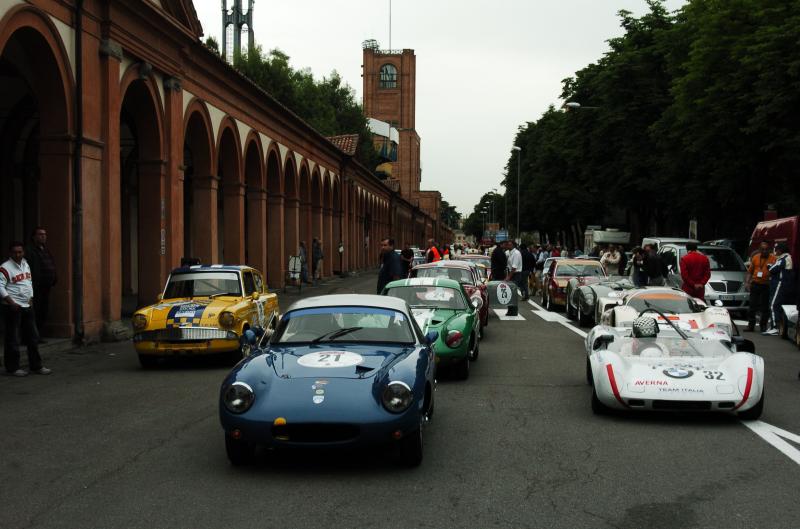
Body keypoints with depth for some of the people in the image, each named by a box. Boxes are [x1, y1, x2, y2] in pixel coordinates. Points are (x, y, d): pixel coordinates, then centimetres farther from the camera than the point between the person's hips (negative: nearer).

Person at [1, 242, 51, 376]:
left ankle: (36, 366, 19)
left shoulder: (26, 265, 12)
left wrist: (31, 298, 13)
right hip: (13, 308, -8)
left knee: (33, 337, 11)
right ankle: (12, 368, 9)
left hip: (27, 306, 8)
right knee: (13, 339, -1)